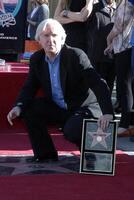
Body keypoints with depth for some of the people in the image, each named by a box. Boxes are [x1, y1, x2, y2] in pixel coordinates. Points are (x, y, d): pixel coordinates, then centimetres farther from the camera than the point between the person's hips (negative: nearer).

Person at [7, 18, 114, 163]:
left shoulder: (76, 56, -21)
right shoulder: (37, 59, -2)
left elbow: (99, 85, -27)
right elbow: (29, 88, 0)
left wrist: (107, 113, -41)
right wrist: (18, 107, -23)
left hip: (83, 108, -6)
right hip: (57, 108, 6)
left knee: (71, 131, -33)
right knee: (29, 108, -13)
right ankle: (45, 154, 1)